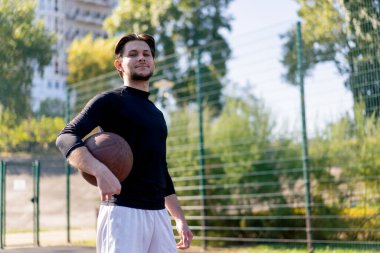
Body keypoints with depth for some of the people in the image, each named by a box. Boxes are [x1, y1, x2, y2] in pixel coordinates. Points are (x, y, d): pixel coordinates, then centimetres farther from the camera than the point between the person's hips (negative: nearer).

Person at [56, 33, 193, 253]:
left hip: (159, 213, 7)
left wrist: (180, 218, 21)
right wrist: (100, 171, -32)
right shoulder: (111, 100, 0)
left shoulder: (157, 114, 22)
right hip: (123, 212, -7)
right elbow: (66, 138, -14)